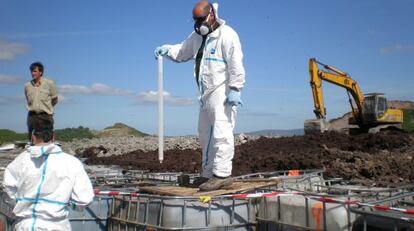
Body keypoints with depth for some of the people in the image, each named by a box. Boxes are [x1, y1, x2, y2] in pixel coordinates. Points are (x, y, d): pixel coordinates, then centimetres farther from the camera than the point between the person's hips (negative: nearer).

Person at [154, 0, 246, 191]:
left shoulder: (226, 35, -10)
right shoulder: (197, 36, 17)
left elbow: (236, 64, -16)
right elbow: (182, 52, 28)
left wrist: (235, 89, -21)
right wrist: (167, 49, 9)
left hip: (223, 93, -9)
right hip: (207, 94, 9)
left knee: (221, 133, -13)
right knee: (205, 134, 13)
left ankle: (222, 174, -11)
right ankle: (208, 173, 22)